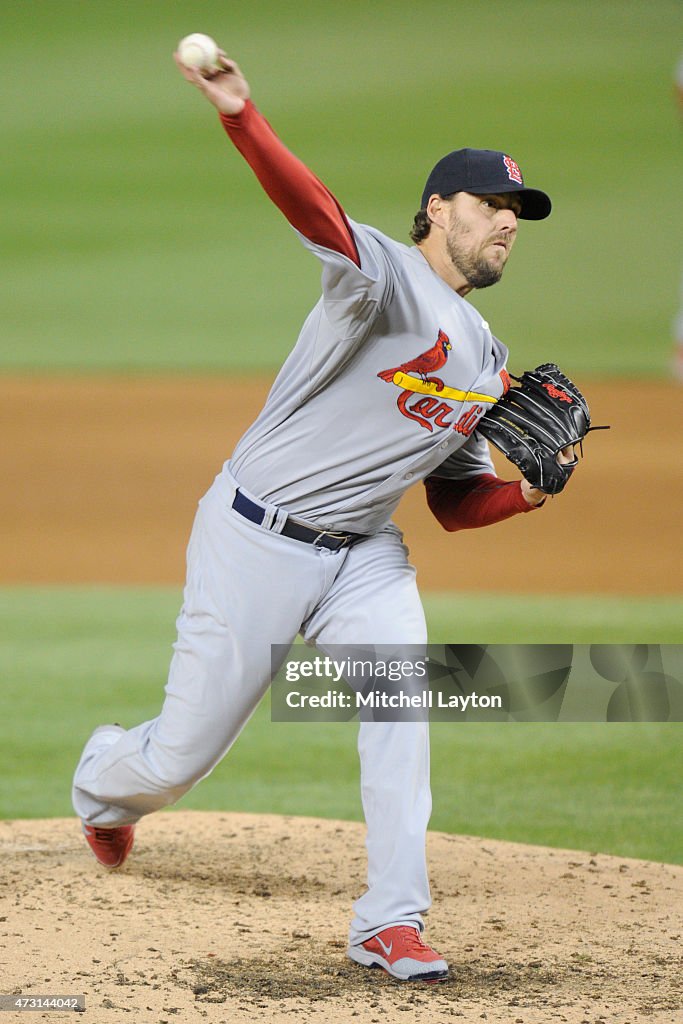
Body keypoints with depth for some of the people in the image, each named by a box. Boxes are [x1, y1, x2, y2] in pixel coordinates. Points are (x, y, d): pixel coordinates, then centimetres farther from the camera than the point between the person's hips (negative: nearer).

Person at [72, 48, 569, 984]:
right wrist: (241, 116, -52)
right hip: (256, 543, -6)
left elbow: (456, 504, 16)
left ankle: (392, 922, -18)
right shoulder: (385, 275, -11)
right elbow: (311, 208, -32)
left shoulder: (487, 362, 13)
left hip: (363, 555, 6)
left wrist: (529, 492, -5)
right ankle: (104, 782, 39)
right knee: (179, 758, 2)